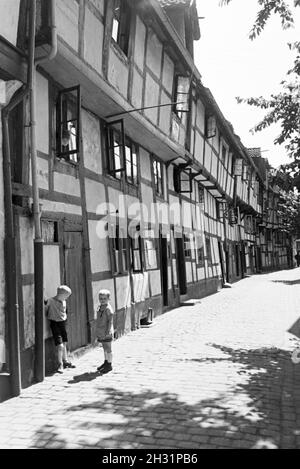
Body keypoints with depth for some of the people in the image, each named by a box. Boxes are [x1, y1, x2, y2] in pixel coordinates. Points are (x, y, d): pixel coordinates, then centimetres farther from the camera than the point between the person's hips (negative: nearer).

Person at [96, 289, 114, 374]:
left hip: (106, 333, -8)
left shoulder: (108, 308, -16)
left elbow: (110, 321, -18)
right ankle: (106, 362, 32)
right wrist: (97, 331, 19)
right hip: (100, 332, 8)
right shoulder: (99, 307, 9)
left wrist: (108, 331, -20)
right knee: (104, 348, 19)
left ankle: (109, 365, 9)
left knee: (108, 349, 1)